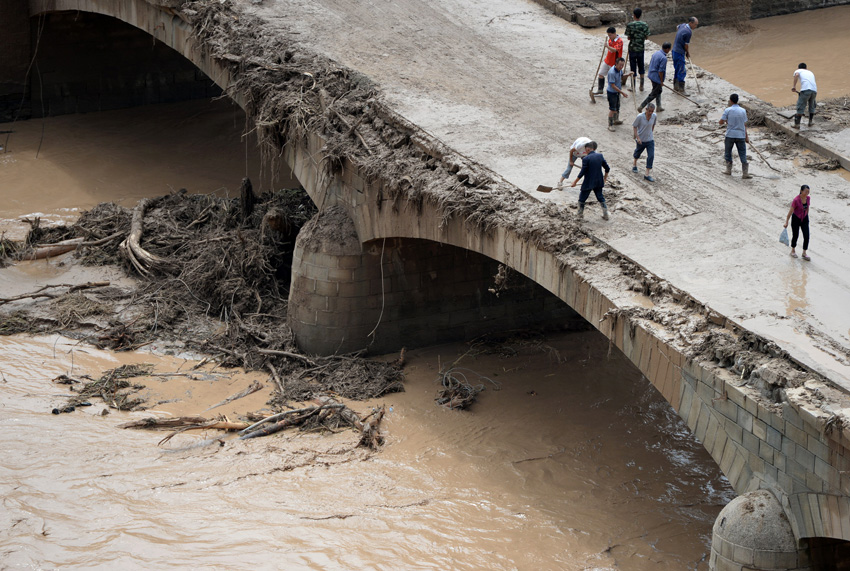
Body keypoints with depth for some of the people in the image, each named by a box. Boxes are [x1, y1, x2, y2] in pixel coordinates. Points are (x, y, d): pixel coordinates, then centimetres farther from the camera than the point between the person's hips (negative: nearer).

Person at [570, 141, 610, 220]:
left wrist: (575, 182, -6)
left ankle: (580, 216, 18)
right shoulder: (600, 156, -1)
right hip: (599, 182, 5)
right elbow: (607, 168, 6)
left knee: (582, 199, 12)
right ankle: (605, 215, 21)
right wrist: (605, 177, 24)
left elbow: (582, 173, -16)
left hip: (588, 183, -5)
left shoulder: (586, 159, -18)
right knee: (601, 198, 21)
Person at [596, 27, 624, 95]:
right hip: (607, 61, 8)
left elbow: (614, 50, -35)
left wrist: (607, 46, -49)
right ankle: (600, 90, 21)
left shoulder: (619, 41, -20)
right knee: (601, 74, 9)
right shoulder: (610, 39, 6)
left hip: (614, 63, -8)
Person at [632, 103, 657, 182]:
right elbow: (634, 126, -12)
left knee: (651, 156, -9)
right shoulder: (640, 117, -22)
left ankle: (647, 174, -4)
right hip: (641, 140, -2)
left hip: (650, 140, 2)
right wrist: (637, 137, -19)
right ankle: (634, 164, 55)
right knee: (638, 152, 21)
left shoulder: (654, 116, -10)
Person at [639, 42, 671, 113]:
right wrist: (661, 81, -13)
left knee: (659, 90, 24)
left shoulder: (656, 53, 3)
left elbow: (651, 64, 12)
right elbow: (660, 71, -23)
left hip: (652, 76, 9)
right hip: (657, 78, -9)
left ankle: (658, 107, 32)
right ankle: (641, 107, 1)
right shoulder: (664, 58, -23)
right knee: (653, 94, 2)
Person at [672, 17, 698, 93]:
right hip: (680, 53, -10)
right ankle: (681, 90, -3)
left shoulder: (683, 25, 5)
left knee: (677, 70, 19)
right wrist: (688, 53, 6)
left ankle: (676, 87, 29)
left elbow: (677, 28, 30)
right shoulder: (688, 32, -23)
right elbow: (686, 45, -15)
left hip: (674, 50, 10)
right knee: (682, 72, -5)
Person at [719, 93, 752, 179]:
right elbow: (745, 124, 4)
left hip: (730, 134, -2)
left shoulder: (727, 110, -7)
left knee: (728, 153, 16)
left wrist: (725, 122, 17)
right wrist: (746, 136, 11)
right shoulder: (743, 111, 2)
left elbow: (721, 122, -7)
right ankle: (745, 173, -3)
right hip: (741, 135, 2)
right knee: (742, 154, 3)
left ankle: (729, 169, 21)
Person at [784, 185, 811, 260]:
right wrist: (786, 222, -15)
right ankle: (793, 251, 34)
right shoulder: (796, 200, -25)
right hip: (796, 219, -4)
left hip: (804, 219, 4)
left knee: (806, 236, -3)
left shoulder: (808, 198, -8)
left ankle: (804, 253, 10)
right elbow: (791, 211, -19)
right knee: (795, 235, 10)